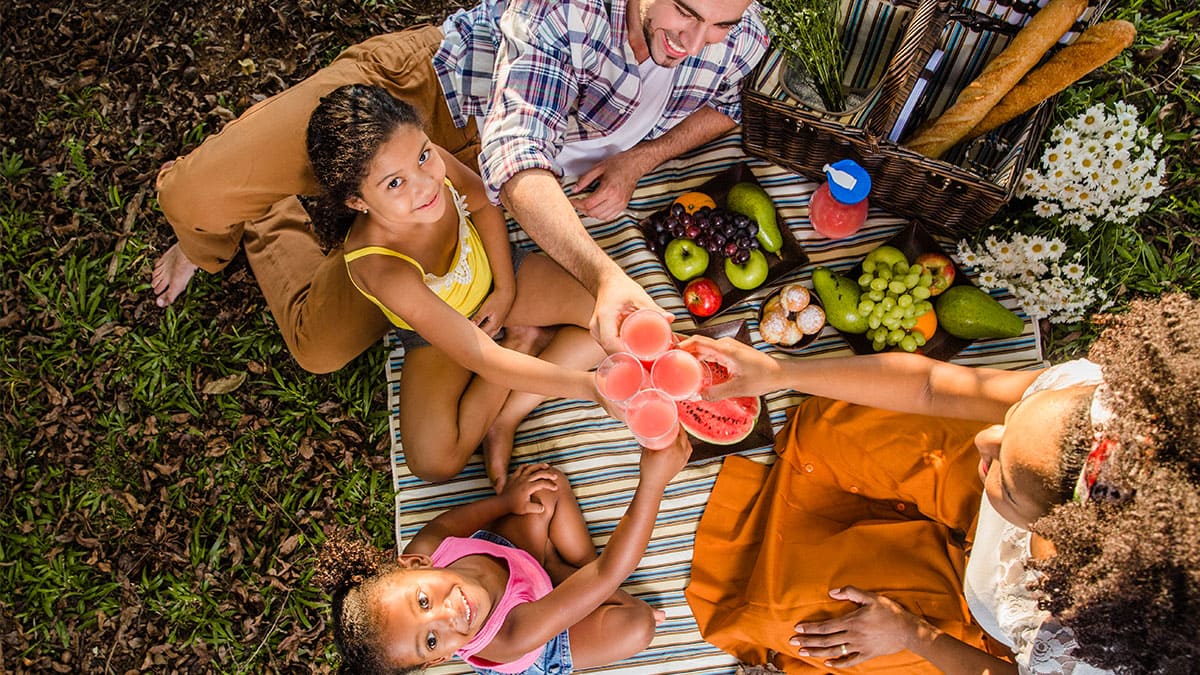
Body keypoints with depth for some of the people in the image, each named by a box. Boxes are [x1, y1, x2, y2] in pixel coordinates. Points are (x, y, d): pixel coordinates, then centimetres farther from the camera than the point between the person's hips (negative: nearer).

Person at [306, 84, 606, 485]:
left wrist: (506, 288, -7)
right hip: (439, 331, -4)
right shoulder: (383, 268, -42)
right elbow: (481, 358, -39)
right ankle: (519, 342, -4)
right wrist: (590, 386, -41)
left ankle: (507, 414, -9)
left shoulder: (431, 164, -30)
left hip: (489, 269, 4)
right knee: (433, 463, -21)